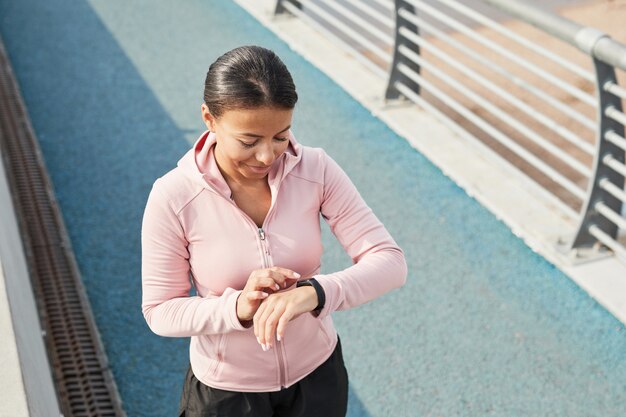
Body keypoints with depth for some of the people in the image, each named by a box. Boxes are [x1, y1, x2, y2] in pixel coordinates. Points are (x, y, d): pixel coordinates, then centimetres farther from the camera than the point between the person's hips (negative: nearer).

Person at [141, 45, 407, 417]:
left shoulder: (316, 171, -17)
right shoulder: (173, 197, -22)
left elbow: (390, 262, -18)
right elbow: (160, 312, -13)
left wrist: (314, 292, -35)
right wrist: (237, 308, -31)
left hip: (316, 372, 2)